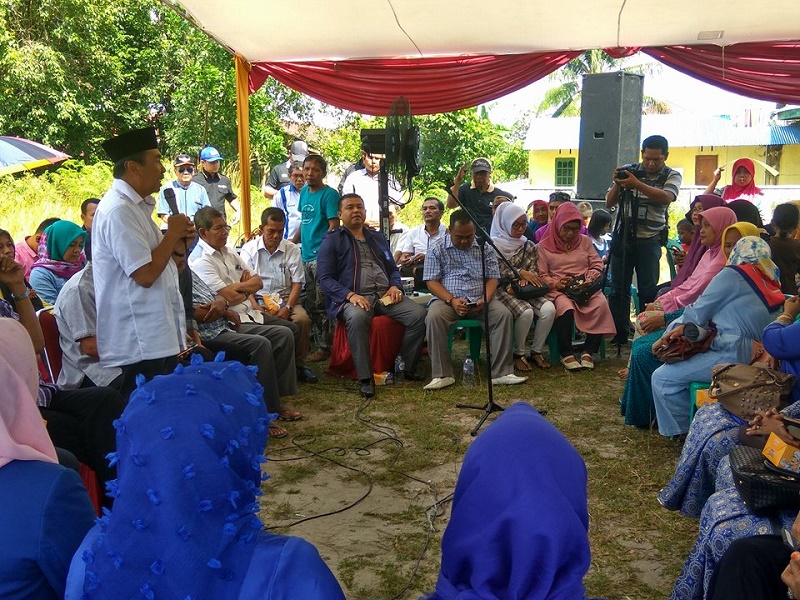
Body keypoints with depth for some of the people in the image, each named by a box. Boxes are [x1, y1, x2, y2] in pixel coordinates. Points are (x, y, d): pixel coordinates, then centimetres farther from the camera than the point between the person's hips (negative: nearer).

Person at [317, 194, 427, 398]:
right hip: (353, 297, -5)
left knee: (418, 314, -20)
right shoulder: (331, 241, 7)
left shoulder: (378, 238, 25)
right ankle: (365, 378, -28)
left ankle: (409, 368, -4)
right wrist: (350, 295, -18)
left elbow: (393, 268, 27)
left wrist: (395, 286, 2)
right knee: (357, 317, -40)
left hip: (386, 295, 5)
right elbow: (324, 278, -2)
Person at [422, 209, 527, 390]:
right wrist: (452, 300, -18)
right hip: (448, 299, -2)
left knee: (504, 314, -26)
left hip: (480, 301, 2)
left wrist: (485, 299, -14)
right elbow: (432, 281, -2)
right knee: (433, 317, -34)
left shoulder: (486, 248, 10)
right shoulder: (438, 249, 3)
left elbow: (493, 278, 7)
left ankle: (502, 373, -22)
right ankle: (442, 375, -28)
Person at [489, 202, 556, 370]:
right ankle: (518, 354, -12)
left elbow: (533, 270, 10)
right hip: (503, 289, -5)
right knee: (526, 312, -33)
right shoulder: (494, 244, 0)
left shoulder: (529, 246, 15)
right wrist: (520, 273, -17)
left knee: (549, 308, -24)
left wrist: (526, 278, -13)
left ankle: (536, 351, -7)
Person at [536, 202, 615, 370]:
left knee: (601, 303, -30)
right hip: (558, 289, -3)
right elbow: (542, 275, 3)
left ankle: (588, 351, -20)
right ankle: (566, 354, -23)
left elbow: (597, 264, 14)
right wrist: (556, 283, -16)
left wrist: (591, 278, -7)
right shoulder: (544, 246, 8)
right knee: (566, 307, -38)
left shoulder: (585, 241, 17)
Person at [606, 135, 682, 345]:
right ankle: (619, 334, 12)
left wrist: (637, 184, -29)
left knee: (648, 291, 0)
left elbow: (666, 197, -19)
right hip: (623, 236, 2)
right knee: (619, 290, 5)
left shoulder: (672, 176, 2)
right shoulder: (629, 171, 6)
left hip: (649, 239, -2)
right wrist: (618, 184, -12)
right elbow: (610, 202, 7)